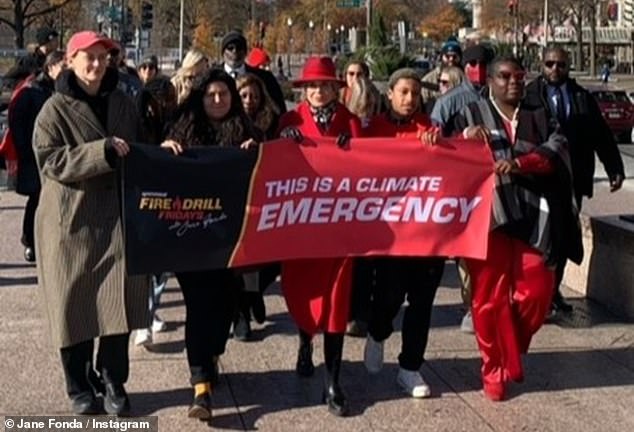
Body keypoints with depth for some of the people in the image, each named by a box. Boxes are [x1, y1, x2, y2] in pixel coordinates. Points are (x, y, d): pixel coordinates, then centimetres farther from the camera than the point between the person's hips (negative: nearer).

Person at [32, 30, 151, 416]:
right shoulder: (56, 109, -4)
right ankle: (80, 387, 19)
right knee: (74, 305, 4)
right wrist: (101, 151, -23)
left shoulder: (122, 104, 10)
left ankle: (113, 381, 18)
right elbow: (50, 161, -15)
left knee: (119, 301, 1)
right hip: (71, 222, -3)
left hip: (118, 217, 4)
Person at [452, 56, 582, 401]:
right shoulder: (470, 115, 10)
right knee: (490, 295, -2)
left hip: (532, 216, 2)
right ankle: (494, 369, 13)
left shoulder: (539, 117, 14)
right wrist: (465, 139, -22)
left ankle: (511, 351, 24)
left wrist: (519, 163, -22)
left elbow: (556, 151, -4)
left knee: (536, 291, -2)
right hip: (488, 215, -2)